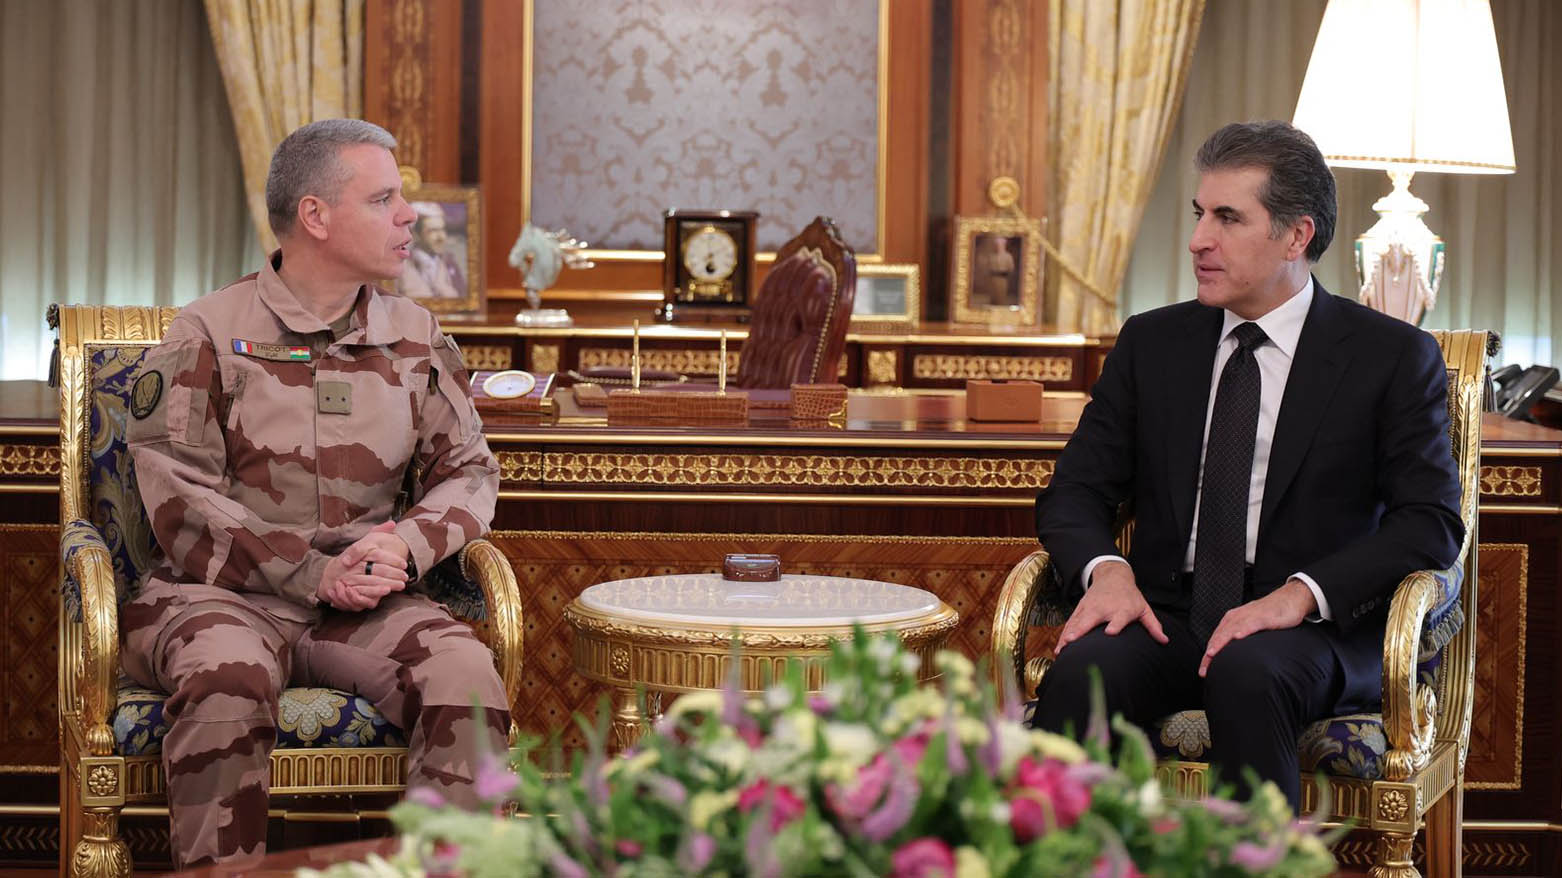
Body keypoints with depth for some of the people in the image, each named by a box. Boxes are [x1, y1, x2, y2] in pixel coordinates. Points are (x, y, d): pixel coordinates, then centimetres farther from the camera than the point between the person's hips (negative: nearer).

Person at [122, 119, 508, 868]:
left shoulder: (415, 339, 13)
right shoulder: (207, 335, 0)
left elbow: (468, 470, 11)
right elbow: (182, 500, -7)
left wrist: (408, 545, -12)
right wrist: (313, 574, -15)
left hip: (363, 604, 3)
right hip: (218, 592, -3)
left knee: (465, 671, -26)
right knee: (229, 673, -37)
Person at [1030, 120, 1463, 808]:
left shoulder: (1392, 356, 4)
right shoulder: (1151, 344, 15)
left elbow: (1431, 521, -5)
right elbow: (1074, 492, 12)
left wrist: (1302, 593, -20)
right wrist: (1105, 568, -11)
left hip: (1313, 629, -3)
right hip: (1167, 617, 3)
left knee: (1247, 673, -38)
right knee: (1080, 672, -31)